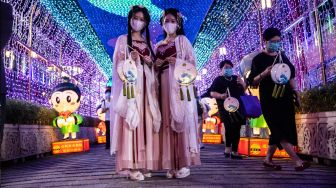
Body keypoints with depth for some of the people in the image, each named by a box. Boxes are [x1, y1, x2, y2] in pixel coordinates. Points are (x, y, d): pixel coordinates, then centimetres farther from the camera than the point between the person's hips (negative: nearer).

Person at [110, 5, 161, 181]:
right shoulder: (123, 40, 9)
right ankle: (132, 166, -11)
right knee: (131, 122, -11)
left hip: (146, 87, 5)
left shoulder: (148, 43, 20)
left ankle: (144, 163, 5)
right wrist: (131, 59, -19)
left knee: (146, 123, 0)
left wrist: (149, 62, -3)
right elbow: (119, 64, -1)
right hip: (130, 84, -4)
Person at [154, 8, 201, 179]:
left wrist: (177, 62, -15)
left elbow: (192, 62, 1)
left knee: (181, 119, -11)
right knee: (167, 122, -2)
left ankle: (184, 163, -7)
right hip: (164, 85, 4)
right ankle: (172, 164, 1)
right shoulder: (159, 45, 20)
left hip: (180, 84, -4)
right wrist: (156, 65, -2)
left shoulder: (182, 40, 8)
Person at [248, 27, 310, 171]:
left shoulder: (282, 56, 13)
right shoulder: (259, 59, -3)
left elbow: (291, 75, 20)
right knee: (280, 129, -13)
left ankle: (268, 159, 17)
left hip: (285, 97, 6)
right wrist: (264, 74, -23)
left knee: (279, 131, 7)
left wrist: (294, 90, 9)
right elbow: (253, 82, -7)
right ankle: (298, 161, -15)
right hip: (269, 99, -6)